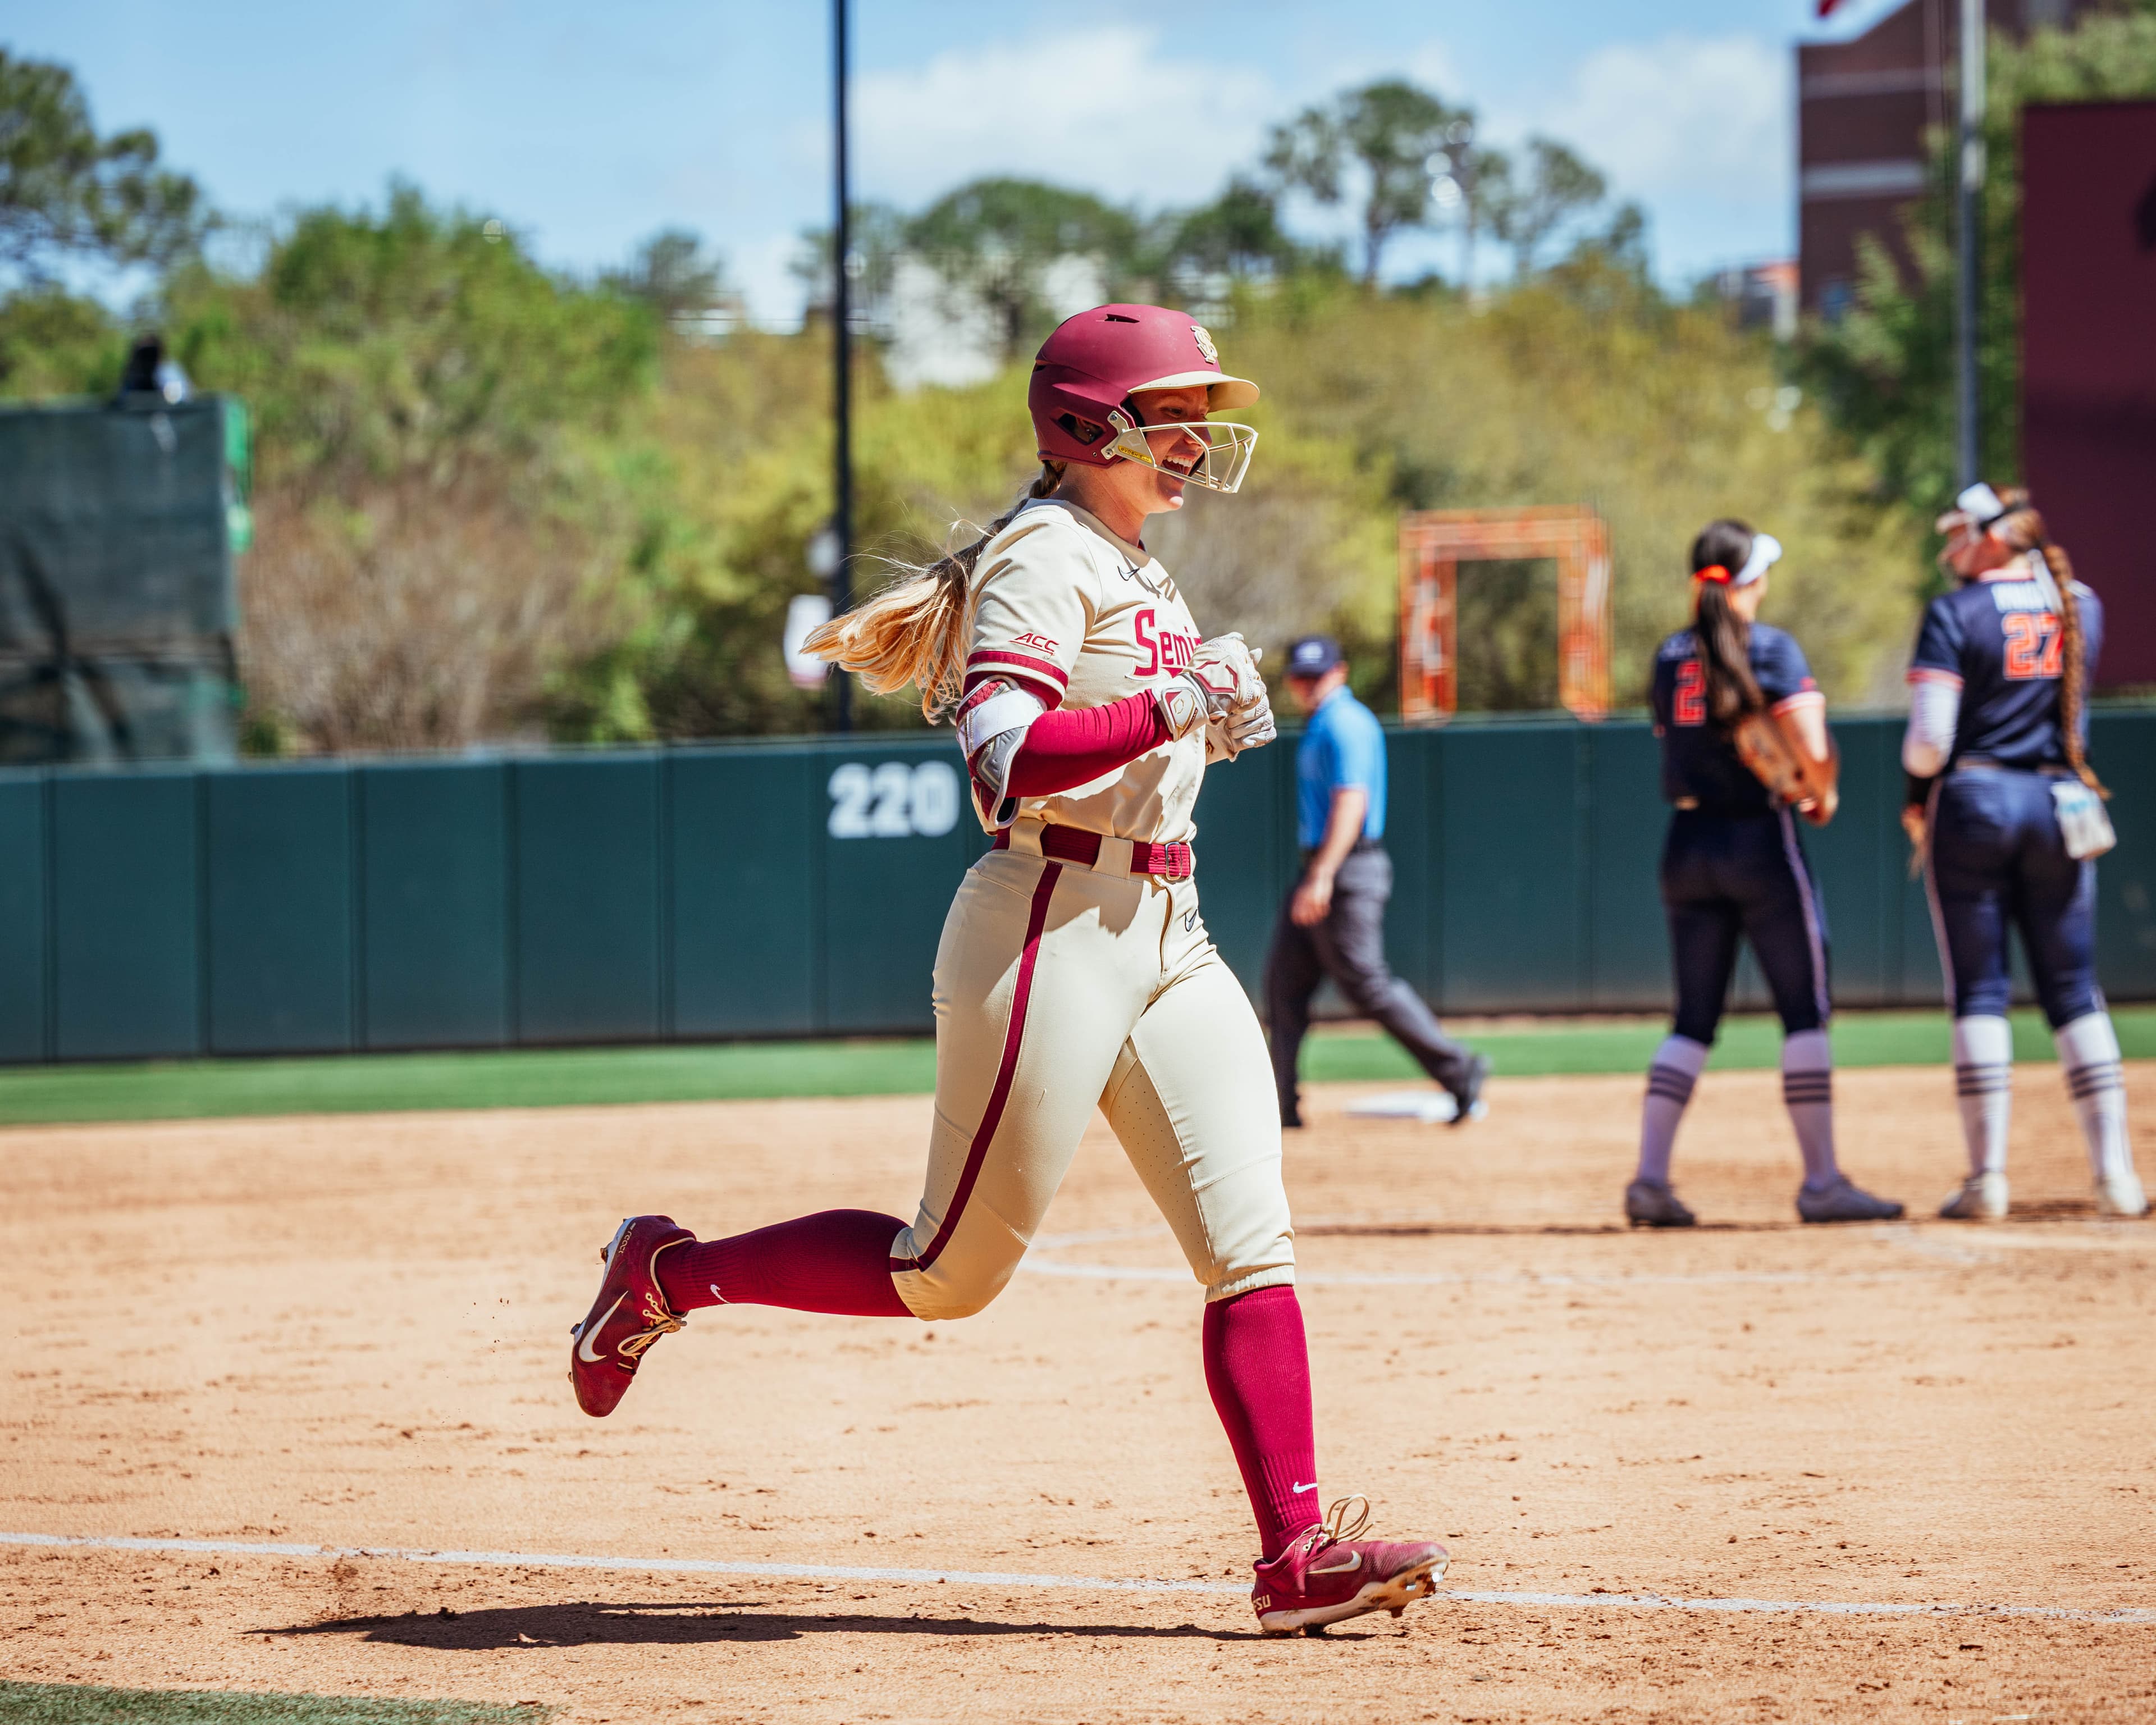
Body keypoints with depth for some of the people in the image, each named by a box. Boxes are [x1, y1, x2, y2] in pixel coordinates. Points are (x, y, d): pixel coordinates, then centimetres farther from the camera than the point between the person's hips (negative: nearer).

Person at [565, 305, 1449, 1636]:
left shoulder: (1134, 569, 18)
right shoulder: (1047, 557, -12)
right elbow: (1004, 760, -25)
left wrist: (1212, 717, 12)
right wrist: (1179, 706, -26)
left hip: (1166, 938, 9)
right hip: (1052, 933, -9)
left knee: (1253, 1241, -4)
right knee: (952, 1274, -1)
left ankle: (1299, 1552, -8)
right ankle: (672, 1275, 17)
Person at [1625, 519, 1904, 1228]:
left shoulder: (1670, 656, 9)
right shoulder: (1770, 647, -8)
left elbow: (1675, 746, 12)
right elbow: (1813, 752, -17)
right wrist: (1819, 797, 4)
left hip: (1686, 845, 5)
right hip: (1761, 843, -5)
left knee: (1693, 1019, 9)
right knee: (1806, 1011, 1)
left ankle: (1650, 1177, 0)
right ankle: (1822, 1183, 0)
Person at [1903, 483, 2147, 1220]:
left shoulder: (1955, 613, -8)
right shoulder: (2082, 607, 7)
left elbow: (1930, 736, -14)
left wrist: (1916, 799, 4)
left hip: (1973, 802, -4)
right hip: (2062, 808, 4)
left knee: (1978, 992, 1)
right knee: (2075, 991, 8)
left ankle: (1987, 1177, -4)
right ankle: (2116, 1176, 2)